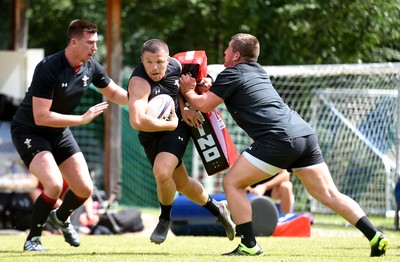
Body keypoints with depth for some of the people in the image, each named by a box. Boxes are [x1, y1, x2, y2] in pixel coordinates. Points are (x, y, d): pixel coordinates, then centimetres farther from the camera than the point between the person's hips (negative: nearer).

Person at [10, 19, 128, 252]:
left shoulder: (91, 67, -7)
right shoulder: (48, 68, -29)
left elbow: (114, 93, 11)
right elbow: (41, 116, -31)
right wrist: (83, 119, -29)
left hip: (60, 132, 7)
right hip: (29, 131, -7)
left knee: (85, 189, 3)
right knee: (54, 184, -28)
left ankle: (61, 217, 37)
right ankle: (33, 239, -7)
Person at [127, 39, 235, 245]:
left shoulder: (175, 65, -13)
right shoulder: (139, 82, -31)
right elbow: (137, 121, -45)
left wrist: (183, 108, -5)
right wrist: (171, 124, -32)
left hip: (176, 128, 1)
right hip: (151, 135, -1)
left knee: (162, 173, -25)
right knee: (181, 184, 15)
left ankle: (165, 219, 2)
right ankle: (217, 209, 42)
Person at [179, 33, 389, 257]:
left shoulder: (232, 74, 4)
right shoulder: (258, 71, 27)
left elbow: (204, 105, 3)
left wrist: (188, 91, 22)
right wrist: (207, 88, 32)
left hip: (279, 138, -8)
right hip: (305, 133, 8)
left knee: (232, 183, 2)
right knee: (329, 194, 6)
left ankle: (249, 245, -3)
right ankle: (375, 237, -5)